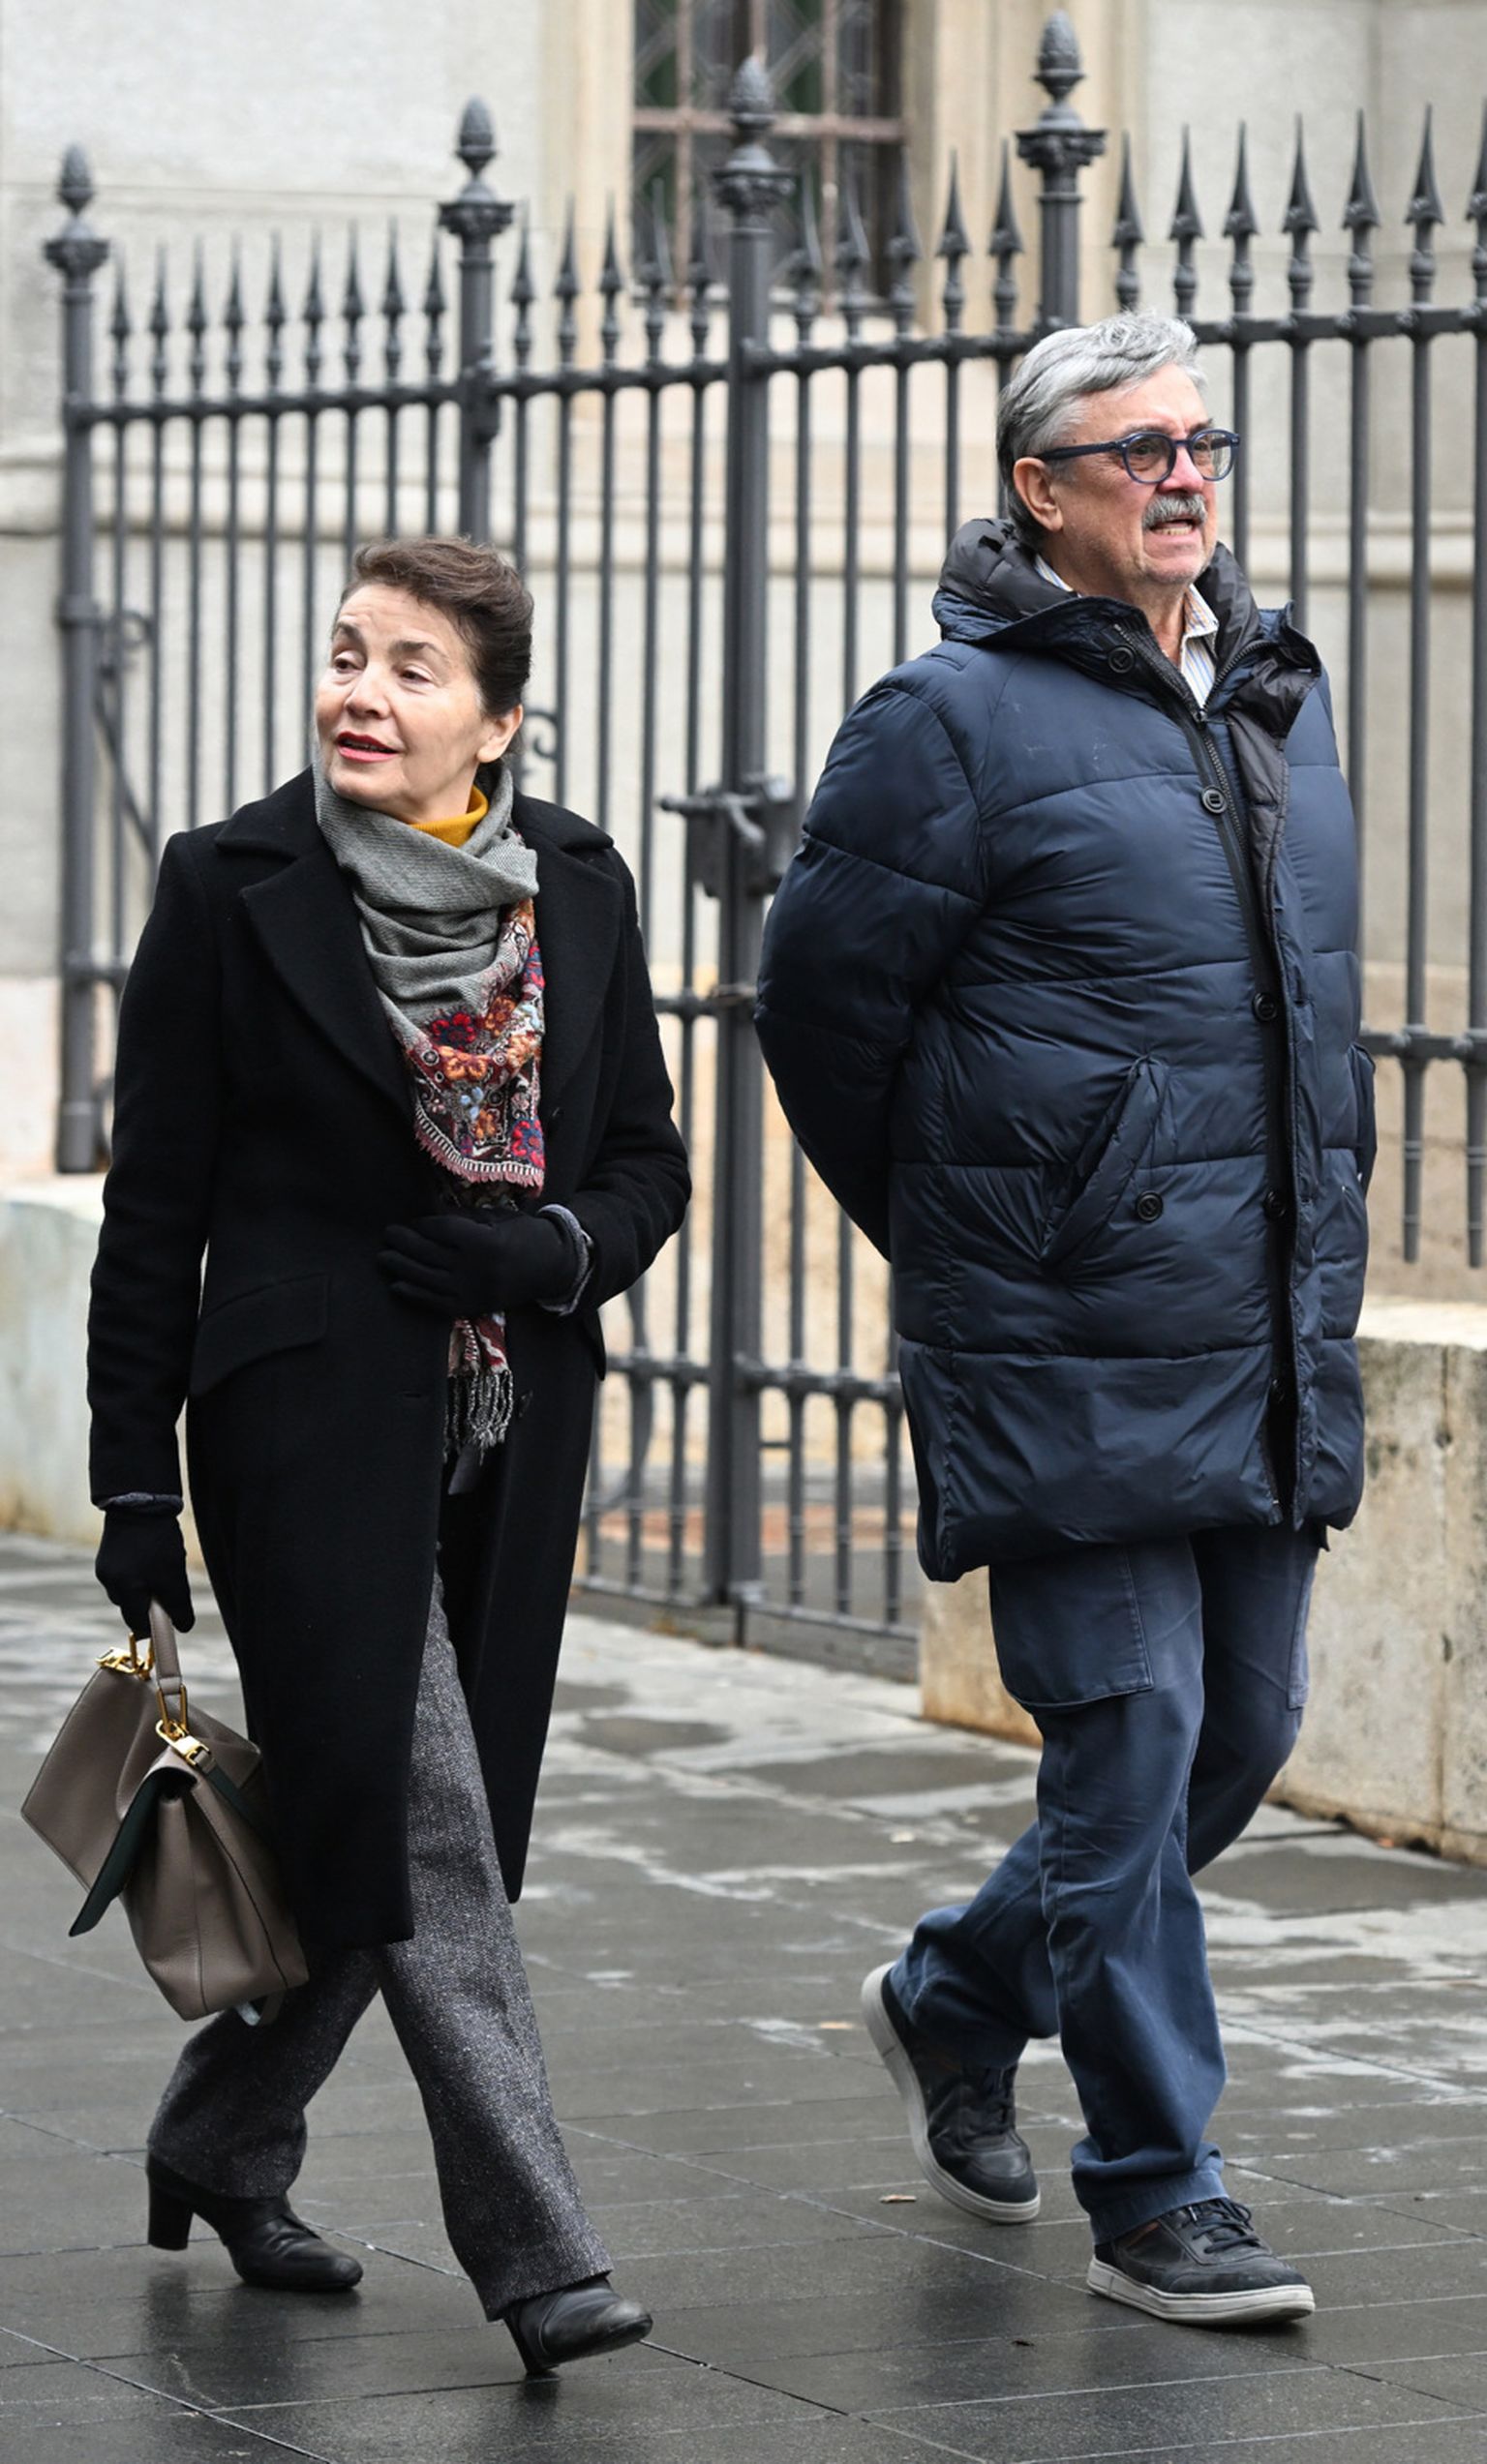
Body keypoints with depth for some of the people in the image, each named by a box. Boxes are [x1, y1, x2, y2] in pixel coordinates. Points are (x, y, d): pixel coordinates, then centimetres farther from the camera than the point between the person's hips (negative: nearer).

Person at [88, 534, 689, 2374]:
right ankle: (533, 2251, -12)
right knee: (417, 1820, -11)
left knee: (389, 1827, 10)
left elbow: (646, 1164, 12)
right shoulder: (234, 888, -3)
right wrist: (133, 1476, -3)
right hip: (308, 1414, -4)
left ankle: (220, 2146, 31)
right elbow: (155, 1195, -1)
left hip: (512, 1425, 4)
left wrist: (545, 1249, -11)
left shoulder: (578, 888, 6)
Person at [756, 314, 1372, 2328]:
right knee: (1129, 1743, -6)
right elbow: (821, 994, -4)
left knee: (1243, 1731, 12)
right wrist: (951, 1231, 6)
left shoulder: (1280, 698, 13)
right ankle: (1154, 2197, 5)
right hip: (1071, 1354, -7)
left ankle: (961, 1999, 35)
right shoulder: (960, 721, -9)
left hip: (1273, 1337, 7)